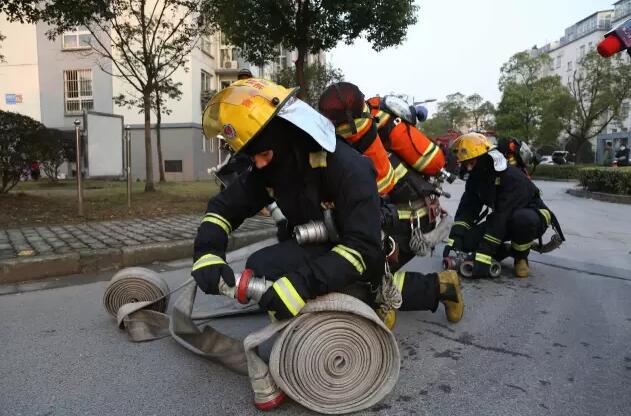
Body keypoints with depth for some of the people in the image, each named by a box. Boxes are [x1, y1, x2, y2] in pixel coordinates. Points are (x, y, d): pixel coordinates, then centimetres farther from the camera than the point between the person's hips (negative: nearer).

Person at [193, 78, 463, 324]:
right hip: (326, 244, 8)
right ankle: (438, 287, 37)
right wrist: (207, 254, -28)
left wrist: (304, 283, -51)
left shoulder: (345, 166, -33)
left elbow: (363, 248, -39)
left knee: (263, 266, -23)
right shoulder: (268, 171, -12)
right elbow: (223, 207, -8)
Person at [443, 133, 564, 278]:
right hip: (505, 221, 6)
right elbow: (466, 211, -13)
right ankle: (508, 251, 6)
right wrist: (454, 239, -29)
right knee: (467, 240, -17)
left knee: (521, 219, -43)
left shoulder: (511, 176, -31)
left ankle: (520, 256, -12)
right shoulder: (475, 179, -7)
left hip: (534, 215, -6)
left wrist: (484, 255, -41)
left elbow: (502, 217, -37)